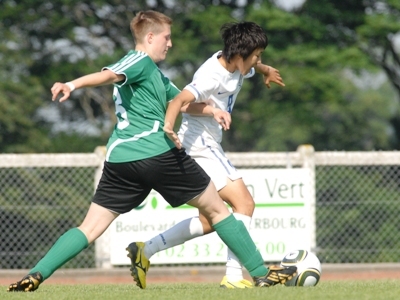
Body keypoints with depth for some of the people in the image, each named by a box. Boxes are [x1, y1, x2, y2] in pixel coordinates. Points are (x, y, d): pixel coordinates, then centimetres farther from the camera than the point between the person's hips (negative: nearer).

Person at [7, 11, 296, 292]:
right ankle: (261, 272, 13)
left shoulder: (154, 73, 27)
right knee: (216, 208, 7)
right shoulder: (140, 61, -2)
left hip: (120, 159, 9)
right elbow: (109, 75, -22)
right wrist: (72, 85, -39)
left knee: (90, 228, 2)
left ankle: (37, 274, -16)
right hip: (158, 152, -9)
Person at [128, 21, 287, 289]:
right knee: (244, 203, -15)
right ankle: (233, 277, -18)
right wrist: (182, 121, -52)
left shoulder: (236, 65, 3)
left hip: (208, 146, 10)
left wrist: (266, 71, 38)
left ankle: (145, 250, 16)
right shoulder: (213, 76, -24)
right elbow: (179, 101, -38)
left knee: (210, 220, 13)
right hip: (200, 144, -10)